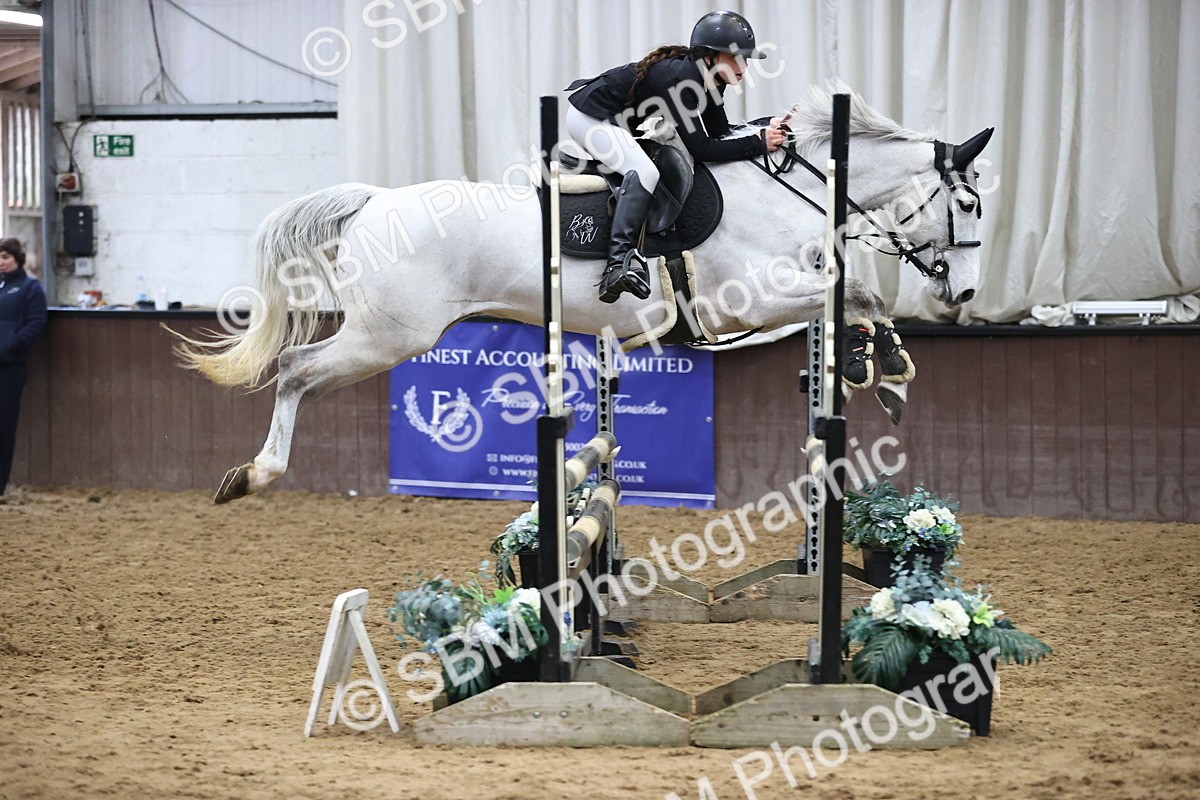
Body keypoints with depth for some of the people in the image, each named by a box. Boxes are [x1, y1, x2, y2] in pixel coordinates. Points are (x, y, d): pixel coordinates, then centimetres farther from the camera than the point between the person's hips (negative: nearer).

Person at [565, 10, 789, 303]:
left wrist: (767, 127, -11)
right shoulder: (679, 78, -29)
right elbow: (700, 148, -31)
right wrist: (760, 143, -31)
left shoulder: (710, 80, -2)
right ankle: (618, 264, -36)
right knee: (643, 172, -28)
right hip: (589, 116, -11)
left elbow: (719, 132, 2)